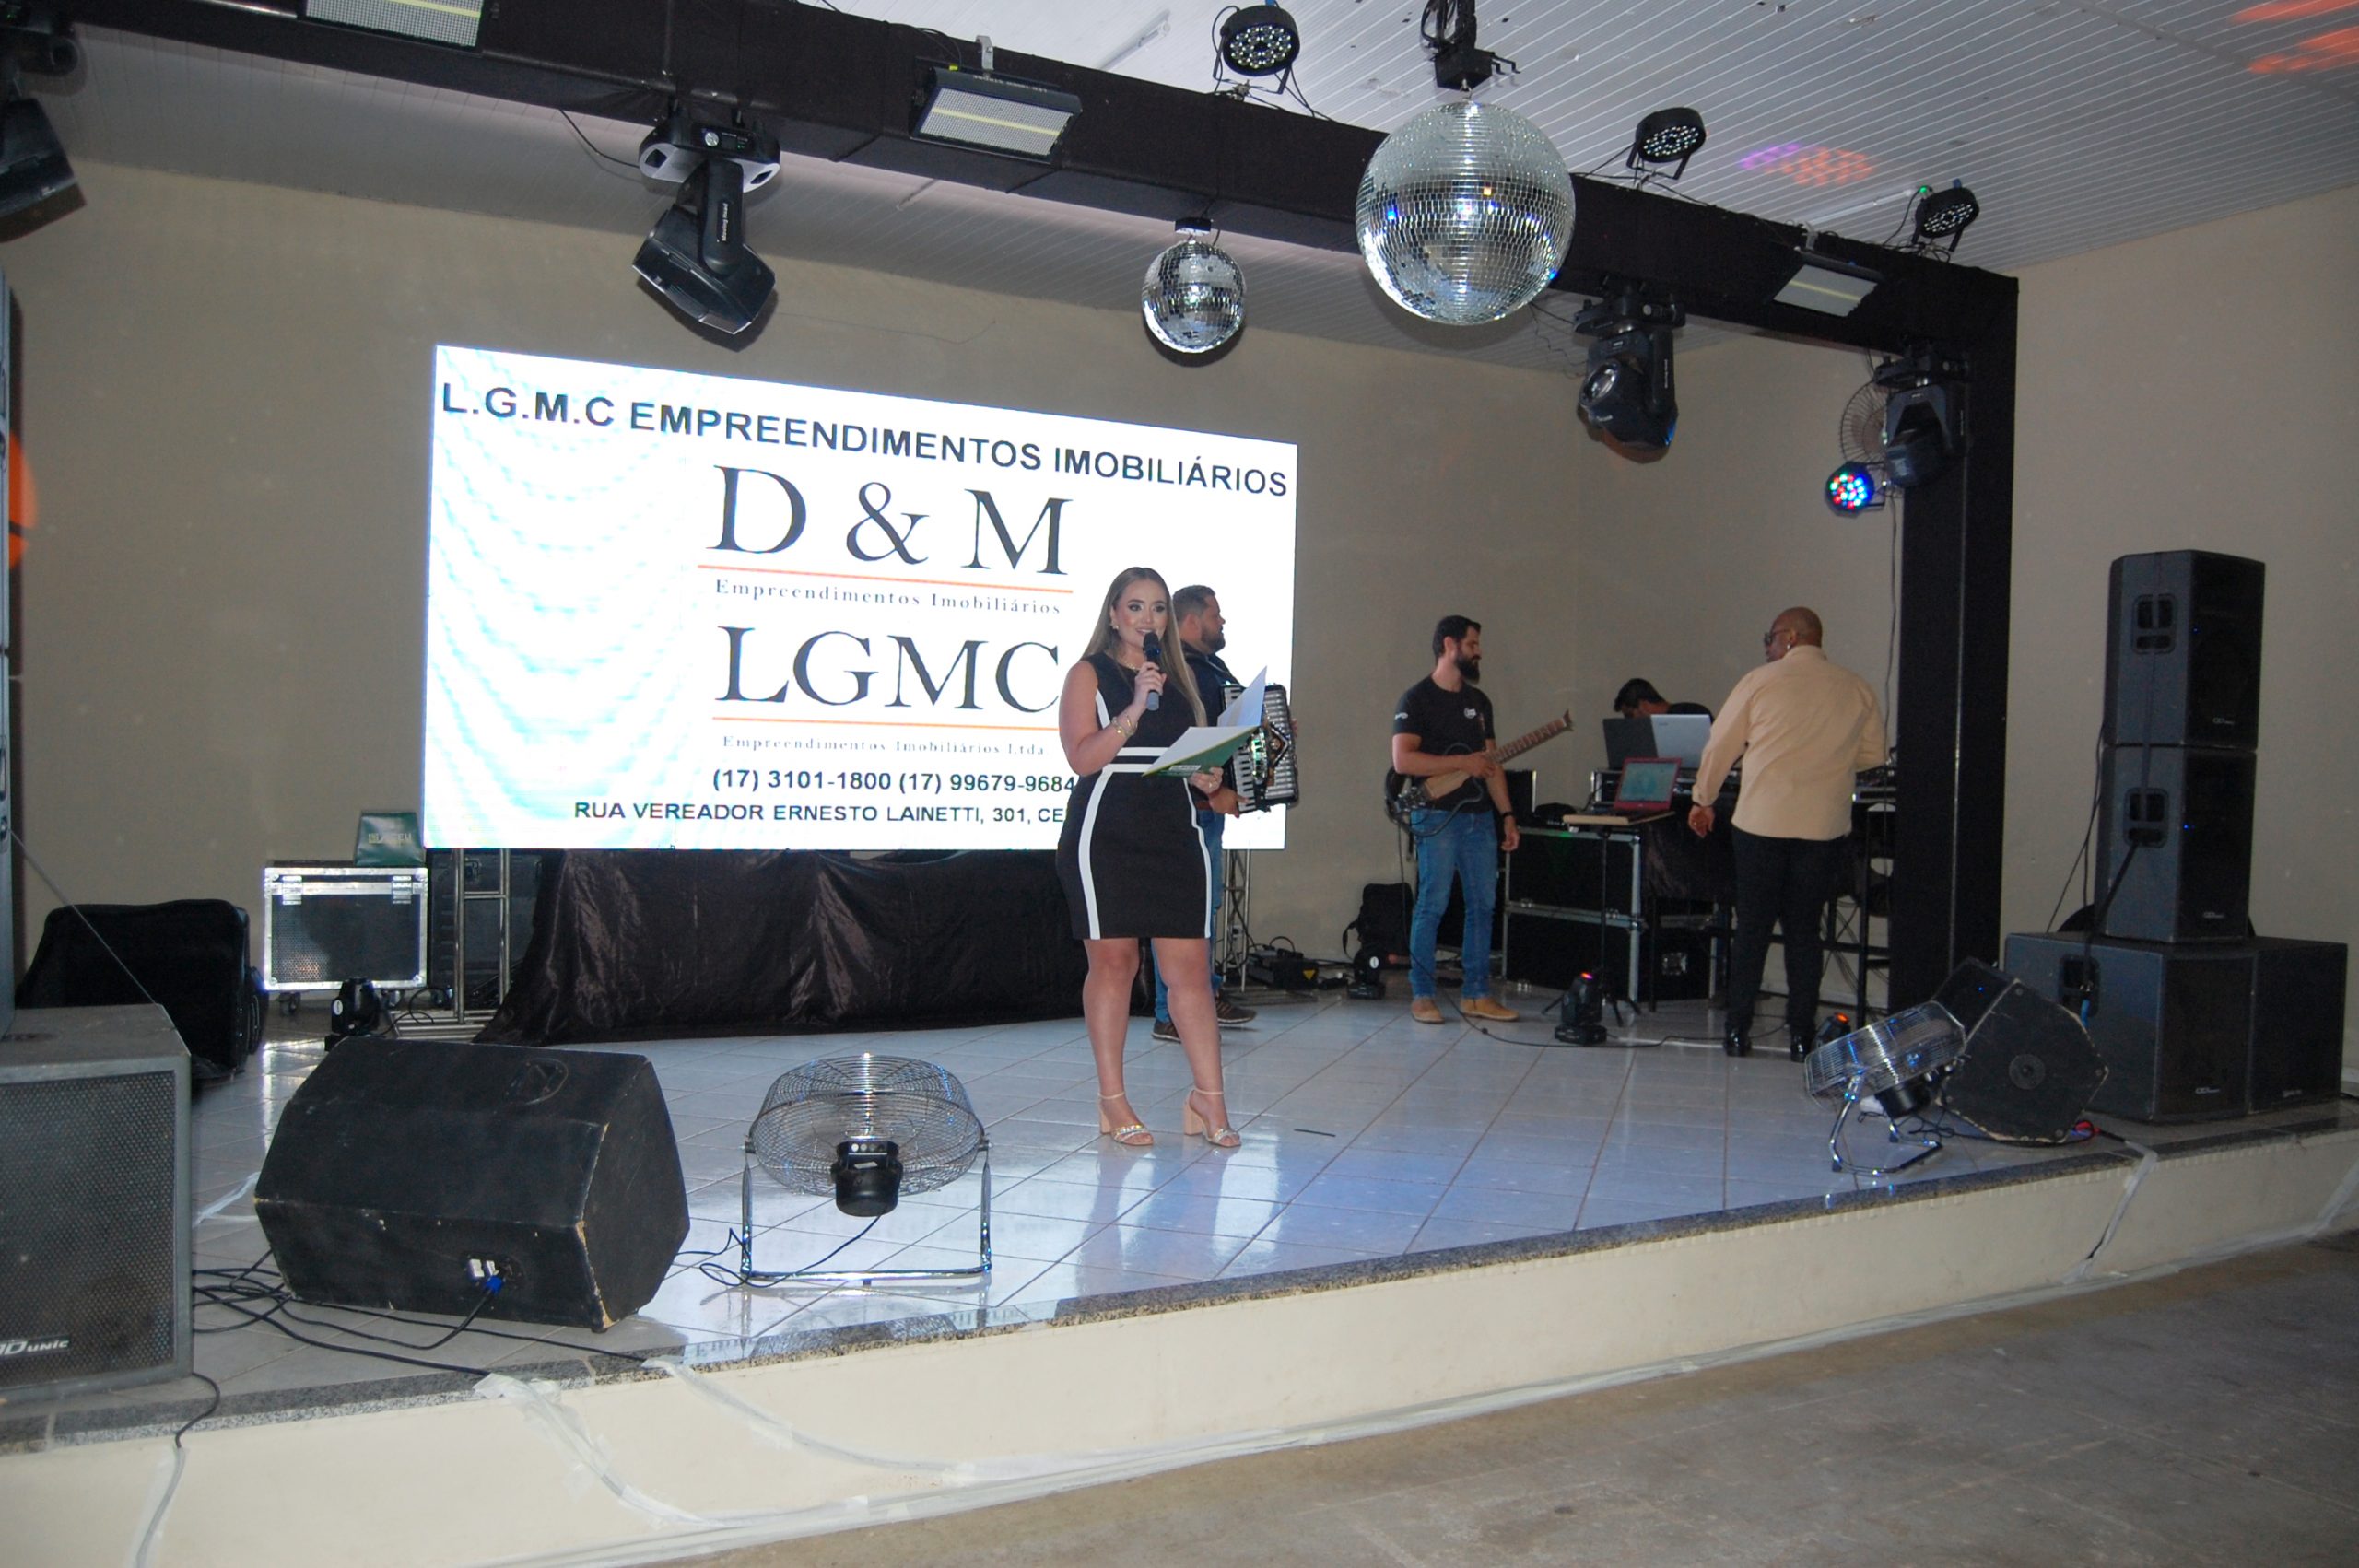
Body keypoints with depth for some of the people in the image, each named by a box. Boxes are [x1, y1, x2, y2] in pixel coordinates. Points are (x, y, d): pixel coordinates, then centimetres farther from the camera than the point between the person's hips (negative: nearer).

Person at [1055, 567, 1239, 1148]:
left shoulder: (1178, 677, 17)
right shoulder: (1089, 674, 2)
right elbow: (1082, 757, -10)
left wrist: (1205, 777, 2)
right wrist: (1134, 708, -19)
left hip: (1173, 831, 5)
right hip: (1105, 834, -4)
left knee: (1190, 965, 0)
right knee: (1113, 962, 0)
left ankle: (1207, 1100, 5)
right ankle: (1112, 1101, 11)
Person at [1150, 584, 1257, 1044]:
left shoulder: (1211, 667, 19)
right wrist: (1213, 791, -24)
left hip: (1210, 804, 11)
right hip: (1187, 806, -11)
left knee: (1206, 902, 17)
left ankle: (1206, 996, 27)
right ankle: (1172, 1015, -3)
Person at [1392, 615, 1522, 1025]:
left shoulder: (1479, 701, 18)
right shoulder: (1417, 699, -5)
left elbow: (1491, 762, 18)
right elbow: (1402, 760, -15)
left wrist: (1506, 815, 10)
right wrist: (1462, 763, -15)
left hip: (1479, 817, 7)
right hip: (1437, 817, -7)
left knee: (1482, 905, 6)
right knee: (1433, 906, -6)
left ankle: (1476, 995, 14)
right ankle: (1422, 995, 3)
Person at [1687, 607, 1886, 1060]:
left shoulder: (1761, 681, -1)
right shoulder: (1856, 689, 6)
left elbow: (1720, 746, 4)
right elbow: (1873, 754, 11)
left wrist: (1703, 800, 18)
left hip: (1761, 821, -2)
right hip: (1825, 826, 2)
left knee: (1752, 927, 6)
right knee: (1804, 929, 10)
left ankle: (1738, 1031, 8)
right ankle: (1801, 1035, 9)